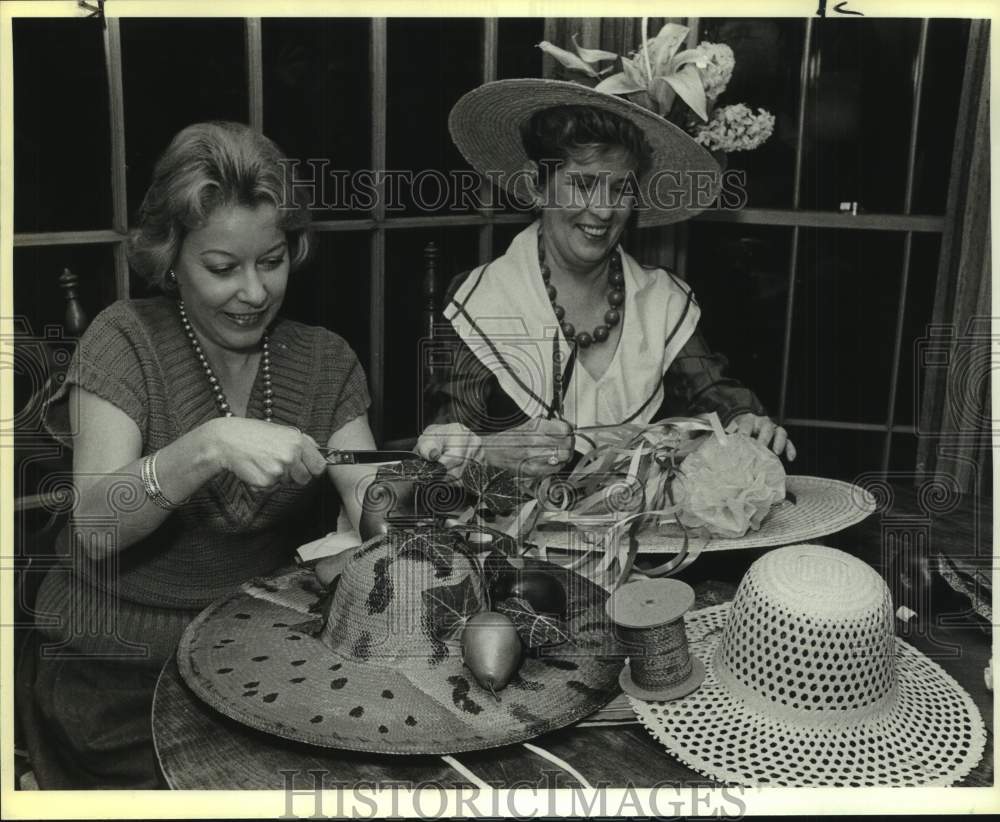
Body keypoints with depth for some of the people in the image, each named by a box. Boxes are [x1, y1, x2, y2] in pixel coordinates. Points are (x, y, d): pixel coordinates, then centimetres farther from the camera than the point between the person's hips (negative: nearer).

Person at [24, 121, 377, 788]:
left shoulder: (323, 359, 5)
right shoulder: (125, 339, -6)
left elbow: (371, 506, -6)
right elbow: (96, 526, -17)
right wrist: (209, 447, -33)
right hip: (123, 671, -3)